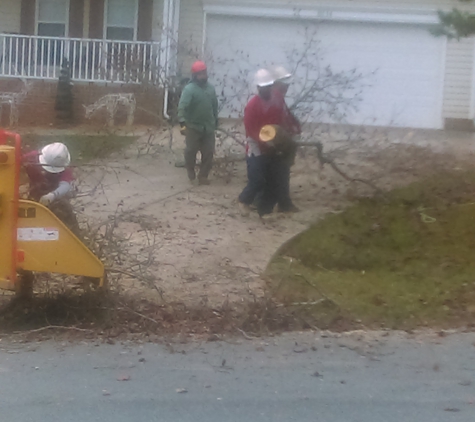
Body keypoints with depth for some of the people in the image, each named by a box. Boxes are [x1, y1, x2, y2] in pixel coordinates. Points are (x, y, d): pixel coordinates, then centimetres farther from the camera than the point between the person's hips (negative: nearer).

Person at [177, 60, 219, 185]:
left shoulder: (211, 88, 6)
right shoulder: (189, 89, -15)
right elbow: (182, 106, -26)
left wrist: (215, 121, 19)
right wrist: (182, 122, -38)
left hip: (208, 127, 5)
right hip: (193, 126, -5)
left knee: (208, 153, 6)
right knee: (191, 151, 3)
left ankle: (203, 176, 17)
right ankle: (191, 172, 27)